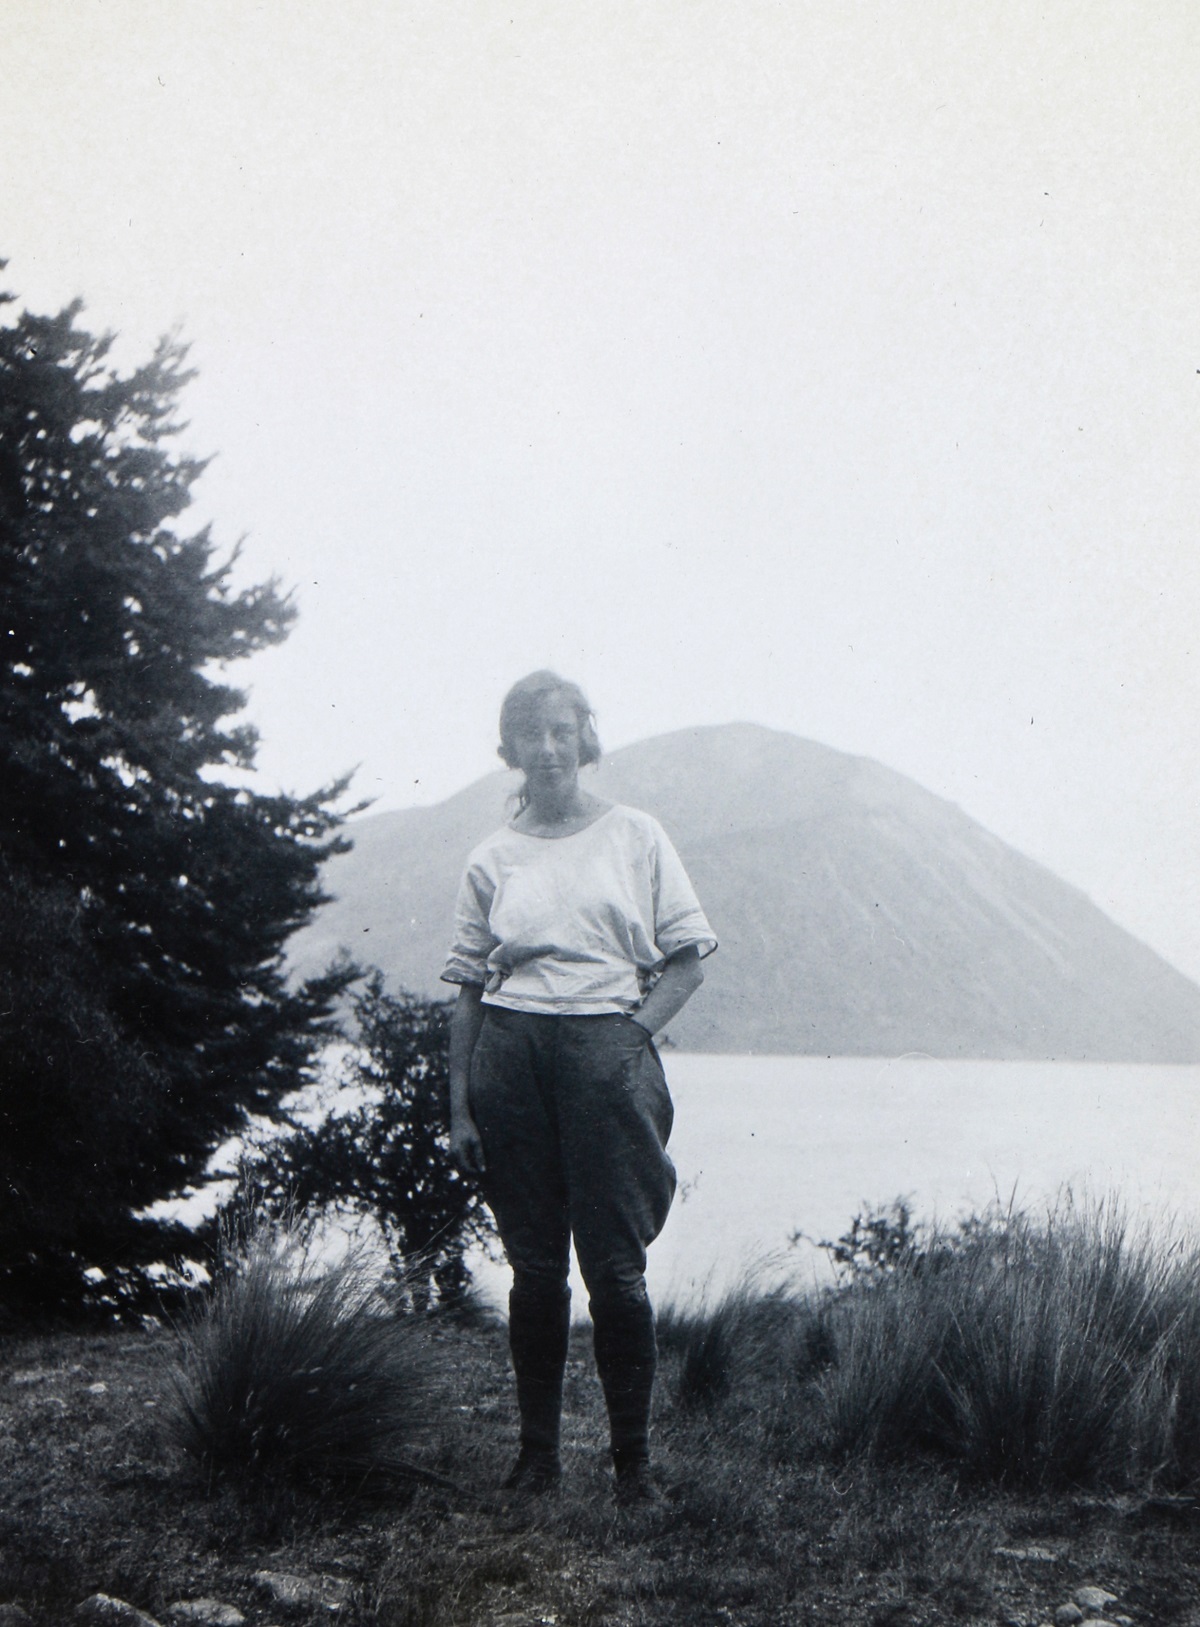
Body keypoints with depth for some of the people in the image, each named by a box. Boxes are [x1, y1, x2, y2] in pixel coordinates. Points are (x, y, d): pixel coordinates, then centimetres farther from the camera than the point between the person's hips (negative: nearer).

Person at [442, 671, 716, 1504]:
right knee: (534, 1264, 6)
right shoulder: (494, 857, 10)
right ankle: (538, 1450, 17)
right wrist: (459, 1105, 5)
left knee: (615, 1265, -3)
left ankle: (634, 1458, 9)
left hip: (606, 1051, -2)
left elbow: (689, 958, 8)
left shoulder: (636, 836, 7)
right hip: (511, 1052, 2)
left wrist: (634, 1029, -6)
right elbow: (468, 984, 10)